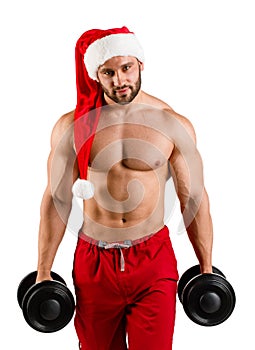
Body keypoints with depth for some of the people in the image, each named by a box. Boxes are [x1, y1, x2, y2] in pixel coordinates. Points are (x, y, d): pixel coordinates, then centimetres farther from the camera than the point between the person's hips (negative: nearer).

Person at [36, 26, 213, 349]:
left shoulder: (174, 125, -5)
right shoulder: (71, 126, -4)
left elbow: (193, 198, 2)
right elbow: (56, 199, 2)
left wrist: (206, 269, 5)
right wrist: (43, 273, 3)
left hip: (154, 260, -1)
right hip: (93, 261, 1)